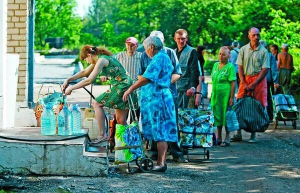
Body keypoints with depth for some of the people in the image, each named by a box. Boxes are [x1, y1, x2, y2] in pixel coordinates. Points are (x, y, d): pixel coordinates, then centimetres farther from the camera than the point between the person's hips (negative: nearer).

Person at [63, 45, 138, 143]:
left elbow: (89, 80, -18)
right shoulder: (98, 59, 15)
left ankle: (103, 135, -7)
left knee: (96, 103, -6)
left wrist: (71, 88, -11)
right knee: (121, 121, 11)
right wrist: (68, 80, 16)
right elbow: (85, 72, 24)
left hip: (122, 86, -10)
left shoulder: (102, 60, -15)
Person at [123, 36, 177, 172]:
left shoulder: (159, 58, -13)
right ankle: (161, 161, 11)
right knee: (161, 132, 9)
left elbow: (146, 78, -22)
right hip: (162, 96, 10)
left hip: (156, 98, -10)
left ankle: (161, 163, -9)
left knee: (160, 132, -9)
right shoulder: (165, 57, 19)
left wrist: (130, 89, -17)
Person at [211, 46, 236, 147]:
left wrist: (231, 97, -14)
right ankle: (218, 137, 20)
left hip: (225, 94, -6)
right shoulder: (215, 65, 12)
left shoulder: (230, 67, -7)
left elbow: (233, 83, -10)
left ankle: (227, 139, 5)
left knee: (225, 116, -2)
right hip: (216, 94, 6)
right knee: (217, 115, 10)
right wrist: (211, 94, 15)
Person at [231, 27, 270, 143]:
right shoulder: (243, 50, 6)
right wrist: (244, 83, -6)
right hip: (245, 79, 2)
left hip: (258, 80, -2)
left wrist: (253, 84, -11)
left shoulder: (263, 51, -1)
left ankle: (253, 134, 5)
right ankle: (238, 133, 2)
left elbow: (265, 69, -4)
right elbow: (240, 67, 5)